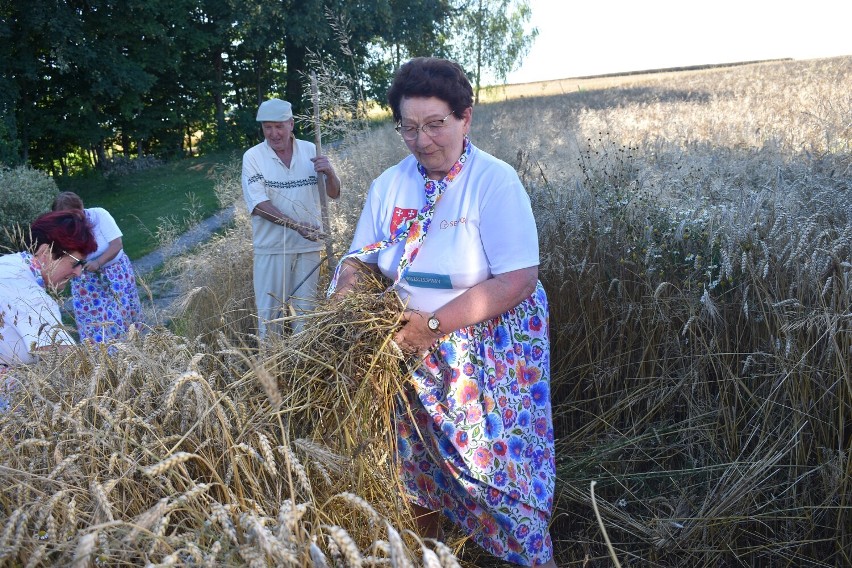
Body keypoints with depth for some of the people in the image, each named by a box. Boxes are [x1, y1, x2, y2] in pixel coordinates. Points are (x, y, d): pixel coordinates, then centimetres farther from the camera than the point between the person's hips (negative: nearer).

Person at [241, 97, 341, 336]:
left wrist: (329, 173, -19)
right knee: (269, 310, 6)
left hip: (308, 245, 2)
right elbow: (259, 205, -14)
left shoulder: (310, 151, 1)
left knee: (305, 308, 13)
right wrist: (297, 225, -26)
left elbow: (334, 194, 3)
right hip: (272, 247, -2)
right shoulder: (253, 157, -5)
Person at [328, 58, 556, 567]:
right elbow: (360, 257, 6)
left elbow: (518, 280, -24)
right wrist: (347, 285, -18)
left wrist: (433, 325, -26)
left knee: (501, 465, 3)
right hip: (416, 352, 5)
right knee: (421, 459, 20)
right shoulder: (389, 185, -1)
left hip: (492, 353, -5)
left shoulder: (495, 181, -17)